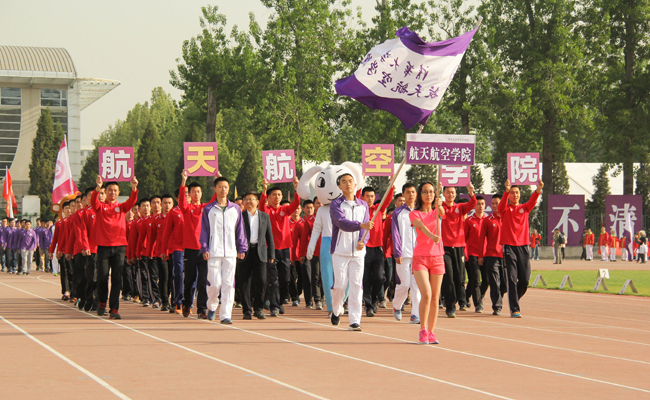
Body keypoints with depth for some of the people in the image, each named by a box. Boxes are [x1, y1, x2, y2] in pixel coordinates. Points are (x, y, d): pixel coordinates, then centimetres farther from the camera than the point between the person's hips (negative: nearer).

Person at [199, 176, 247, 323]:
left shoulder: (235, 209, 10)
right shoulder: (208, 209, 6)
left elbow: (240, 230, 11)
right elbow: (204, 230, 6)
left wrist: (242, 248, 6)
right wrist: (204, 249, -3)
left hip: (231, 252, 1)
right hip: (214, 252, -1)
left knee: (228, 284, -4)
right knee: (214, 283, -2)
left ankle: (225, 315, -2)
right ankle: (212, 306, 26)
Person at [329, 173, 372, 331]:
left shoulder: (363, 205, 13)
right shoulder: (336, 205, -1)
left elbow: (366, 228, 10)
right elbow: (342, 223, -18)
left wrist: (363, 241, -12)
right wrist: (361, 225, -34)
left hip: (358, 252, 3)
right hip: (340, 251, -3)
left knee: (356, 285, -5)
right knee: (340, 284, -2)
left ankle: (354, 321, -4)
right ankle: (336, 310, 26)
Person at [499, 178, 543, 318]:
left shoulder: (524, 208, 11)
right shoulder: (505, 209, 5)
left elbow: (532, 201, -8)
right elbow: (502, 203, -18)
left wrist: (538, 190, -29)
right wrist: (506, 191, -38)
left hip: (523, 247, 3)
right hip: (509, 247, -3)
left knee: (525, 279, 1)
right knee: (512, 279, -8)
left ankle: (514, 300, 26)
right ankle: (514, 309, -5)